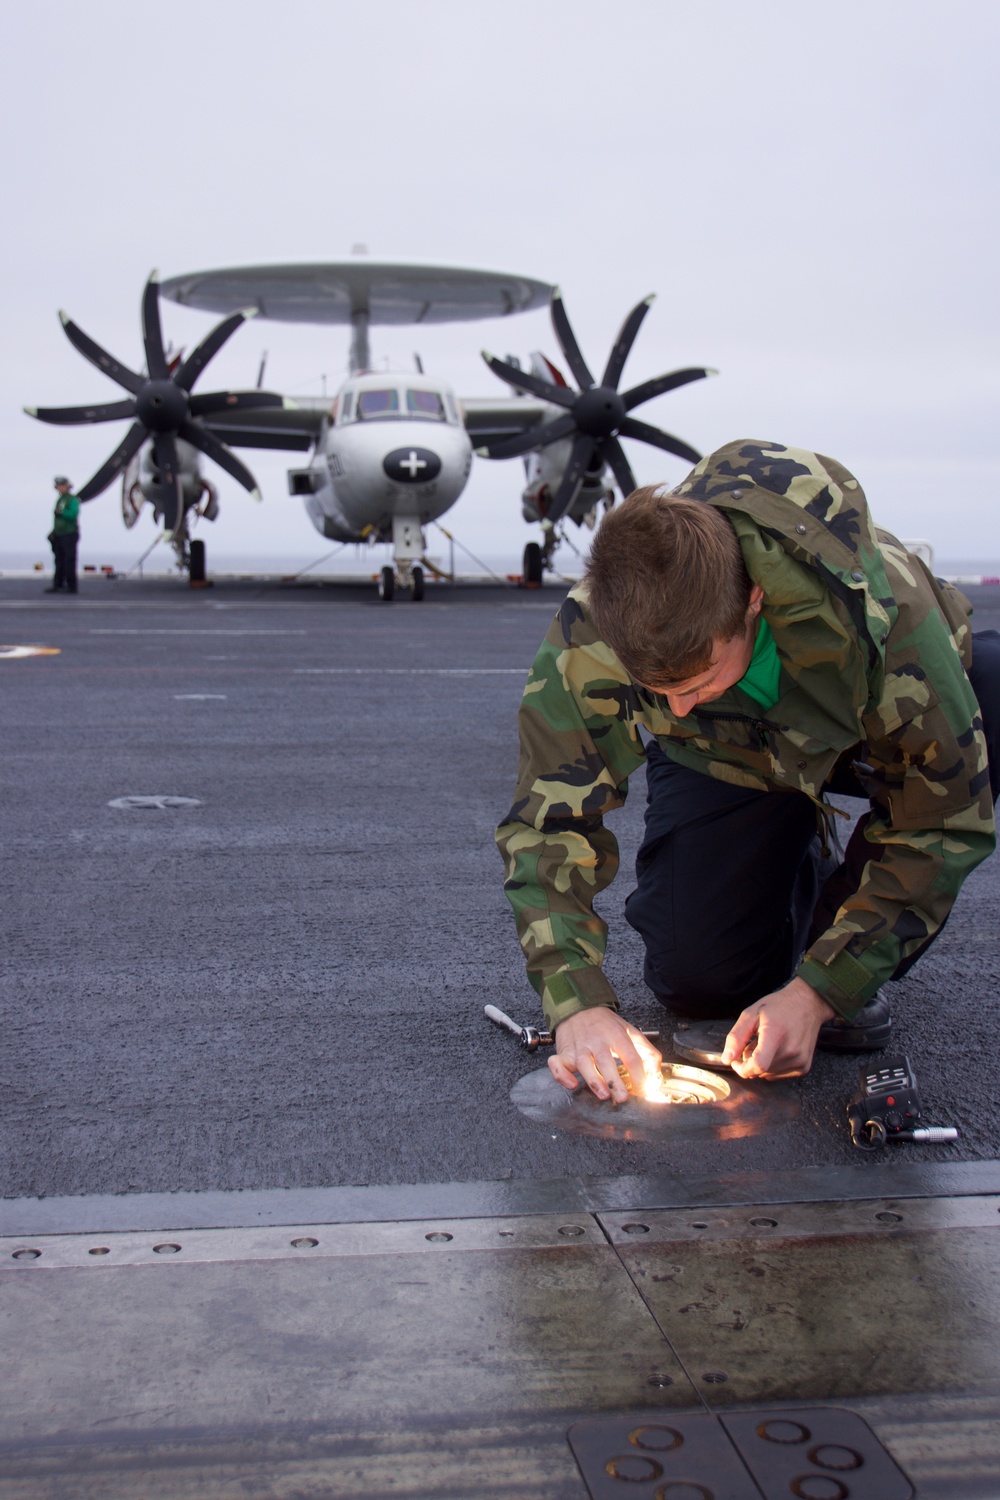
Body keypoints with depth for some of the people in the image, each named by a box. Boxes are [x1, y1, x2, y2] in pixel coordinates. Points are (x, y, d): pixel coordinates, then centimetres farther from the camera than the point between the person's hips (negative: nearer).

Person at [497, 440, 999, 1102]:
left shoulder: (884, 610, -40)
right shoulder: (589, 638, -34)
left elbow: (941, 820, -29)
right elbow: (550, 820, -25)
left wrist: (817, 991, -32)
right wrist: (578, 1003, -37)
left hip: (866, 740, 0)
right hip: (721, 759, 1)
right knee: (695, 981, -18)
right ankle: (802, 872, 16)